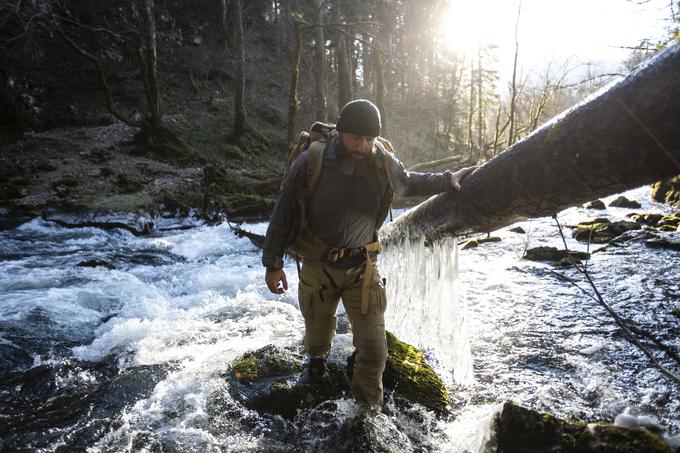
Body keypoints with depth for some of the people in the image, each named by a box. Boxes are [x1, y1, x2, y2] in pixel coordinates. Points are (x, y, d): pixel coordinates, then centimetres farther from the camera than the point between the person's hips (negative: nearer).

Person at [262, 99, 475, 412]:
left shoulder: (382, 163, -7)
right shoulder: (311, 162, -15)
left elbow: (408, 183, 18)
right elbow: (284, 213, -6)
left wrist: (447, 180, 11)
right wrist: (273, 263, -3)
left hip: (362, 268, 1)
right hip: (317, 266, 0)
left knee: (374, 348, -1)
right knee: (317, 333, 21)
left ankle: (368, 405, 28)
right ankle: (317, 358, 59)